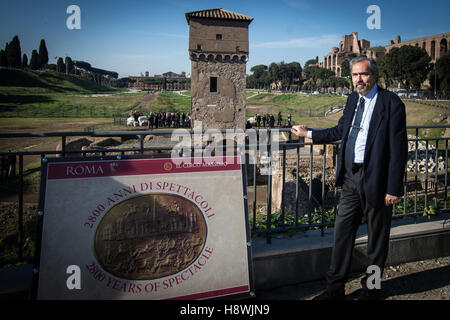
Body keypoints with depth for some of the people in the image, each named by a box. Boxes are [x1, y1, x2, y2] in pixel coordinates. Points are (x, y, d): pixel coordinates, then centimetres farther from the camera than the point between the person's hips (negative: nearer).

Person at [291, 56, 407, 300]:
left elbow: (398, 149, -13)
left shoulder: (391, 104, -11)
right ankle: (335, 289, 25)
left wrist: (393, 188, -15)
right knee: (342, 232, 11)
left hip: (375, 179, -6)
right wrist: (308, 134, 22)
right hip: (350, 178, 6)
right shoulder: (353, 99, 9)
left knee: (377, 237, 11)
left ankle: (370, 289, 32)